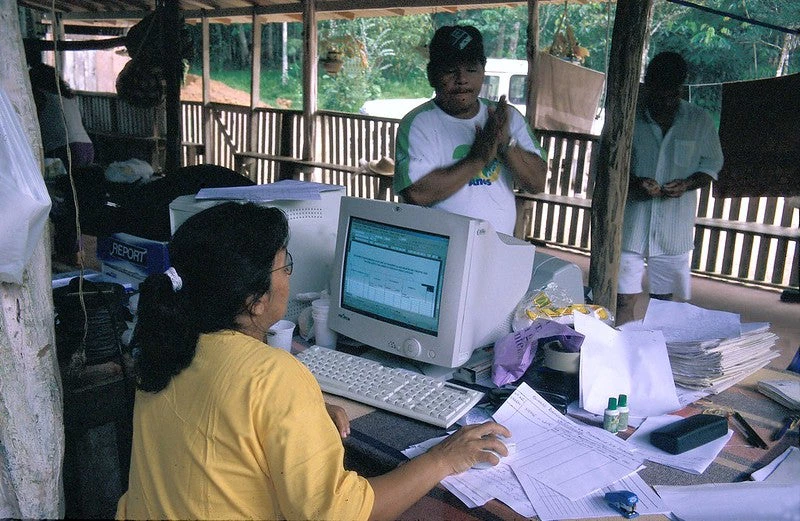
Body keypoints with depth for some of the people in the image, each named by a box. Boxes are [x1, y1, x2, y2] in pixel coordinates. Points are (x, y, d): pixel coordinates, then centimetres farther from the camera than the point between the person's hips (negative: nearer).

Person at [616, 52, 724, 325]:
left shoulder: (699, 120, 3)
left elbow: (712, 164, 10)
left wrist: (687, 184, -11)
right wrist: (633, 182, -15)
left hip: (674, 228, 2)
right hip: (630, 223, -1)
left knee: (663, 301, 11)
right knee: (624, 300, -1)